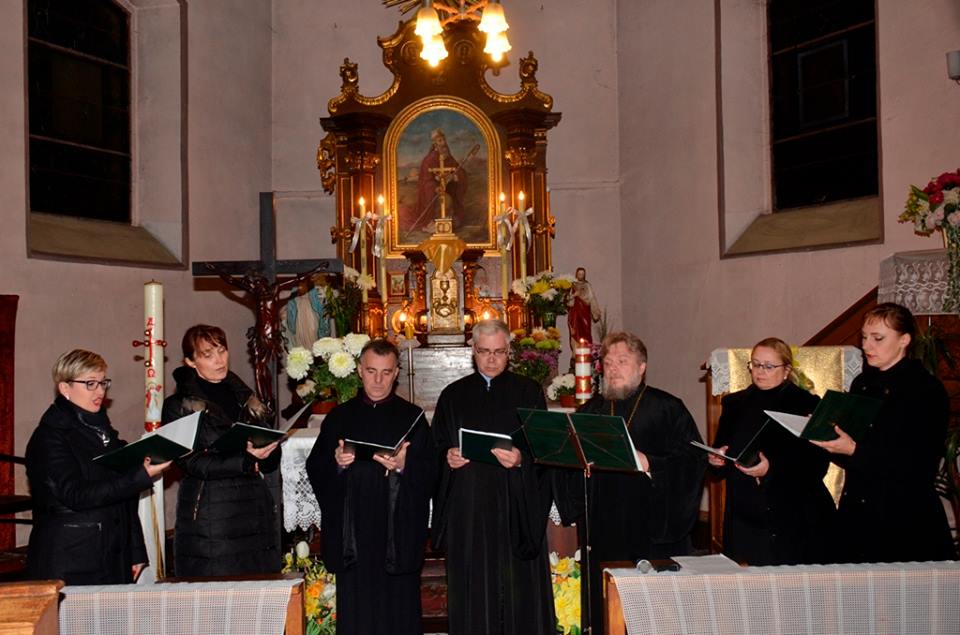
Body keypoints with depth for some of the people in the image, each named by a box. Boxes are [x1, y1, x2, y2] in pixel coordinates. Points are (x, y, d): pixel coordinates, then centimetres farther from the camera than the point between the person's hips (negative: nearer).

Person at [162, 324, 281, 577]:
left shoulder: (247, 400, 16)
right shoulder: (178, 406, 2)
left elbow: (271, 462, 12)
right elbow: (193, 463, -10)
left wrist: (264, 453, -11)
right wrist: (246, 460, -22)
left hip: (256, 517, 4)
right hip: (208, 525, -4)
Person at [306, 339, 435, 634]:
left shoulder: (412, 417, 7)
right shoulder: (339, 416, 11)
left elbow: (430, 472, -1)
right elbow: (314, 469, 7)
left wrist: (404, 466, -19)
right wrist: (336, 463, -12)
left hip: (397, 533, -1)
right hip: (352, 534, 1)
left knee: (398, 610, 0)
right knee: (355, 611, 2)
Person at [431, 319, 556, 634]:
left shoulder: (528, 392, 6)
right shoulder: (453, 395, 12)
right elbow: (437, 447, 12)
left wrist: (521, 459, -18)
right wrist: (448, 456, -8)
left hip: (516, 507, -1)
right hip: (467, 509, 2)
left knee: (517, 584, 1)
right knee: (473, 588, 3)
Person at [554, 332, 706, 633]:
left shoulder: (667, 408, 1)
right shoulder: (590, 410, 14)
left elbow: (692, 460, -8)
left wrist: (649, 463, -18)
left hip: (653, 529, -3)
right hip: (602, 527, 4)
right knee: (604, 605, 5)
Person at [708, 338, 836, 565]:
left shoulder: (807, 404, 1)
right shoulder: (734, 404, 13)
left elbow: (818, 464, -6)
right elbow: (720, 464, 17)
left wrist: (772, 469, -19)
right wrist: (717, 460, -6)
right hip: (745, 519, 3)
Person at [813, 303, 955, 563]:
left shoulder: (927, 390, -10)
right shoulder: (863, 383, 10)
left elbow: (918, 466, -16)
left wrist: (855, 451, -23)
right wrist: (827, 435, -8)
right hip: (856, 514, 6)